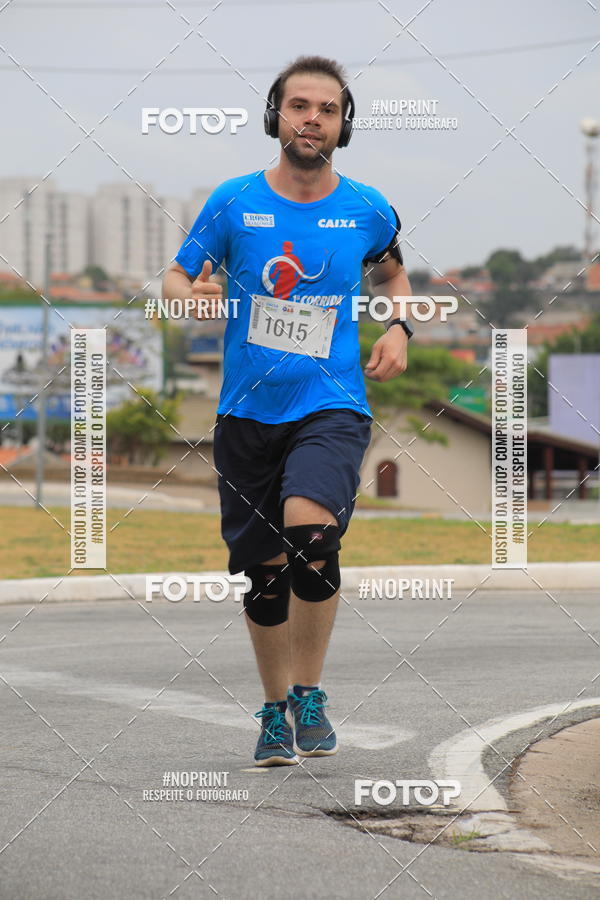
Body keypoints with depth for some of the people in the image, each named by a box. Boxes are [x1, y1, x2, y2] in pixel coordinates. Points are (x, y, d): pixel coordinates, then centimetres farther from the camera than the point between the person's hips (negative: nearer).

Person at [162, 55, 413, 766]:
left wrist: (398, 328, 4)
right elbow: (175, 276, 8)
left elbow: (391, 272, 23)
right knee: (263, 571, 7)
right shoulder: (234, 202, 0)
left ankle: (308, 695, -9)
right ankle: (276, 712, 28)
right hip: (247, 412, 2)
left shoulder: (366, 210, 3)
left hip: (331, 407, -1)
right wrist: (192, 294, -15)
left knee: (309, 529, -27)